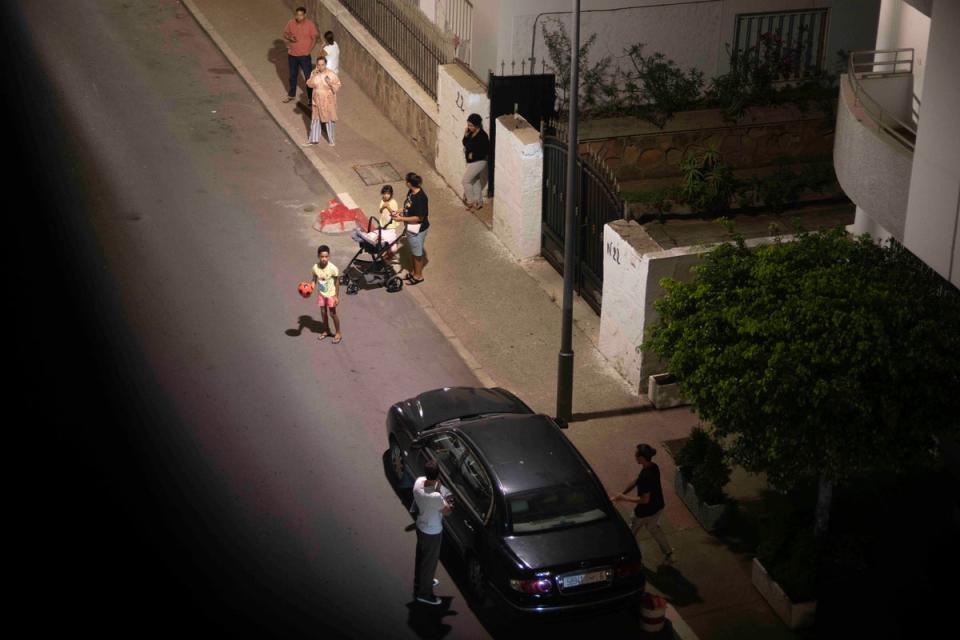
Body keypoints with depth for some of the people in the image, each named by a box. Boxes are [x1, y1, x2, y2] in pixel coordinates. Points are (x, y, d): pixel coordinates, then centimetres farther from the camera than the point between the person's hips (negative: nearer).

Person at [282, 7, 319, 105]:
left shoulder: (310, 24, -14)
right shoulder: (291, 23, -6)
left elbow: (314, 38, -8)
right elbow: (285, 34, 5)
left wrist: (309, 50, -16)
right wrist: (290, 38, -18)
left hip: (304, 55, -3)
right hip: (292, 54, 4)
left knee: (308, 76, 2)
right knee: (293, 75, 20)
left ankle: (310, 97, 14)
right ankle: (291, 95, 37)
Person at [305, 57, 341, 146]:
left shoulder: (331, 75, -18)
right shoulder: (314, 73, -7)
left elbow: (337, 87, -13)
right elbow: (309, 84, -8)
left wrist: (330, 83, -32)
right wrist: (313, 76, -21)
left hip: (328, 101, -4)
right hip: (317, 101, 4)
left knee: (329, 120, 9)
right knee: (315, 119, 16)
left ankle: (332, 140, 24)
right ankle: (313, 139, 31)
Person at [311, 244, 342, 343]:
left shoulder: (332, 268, -25)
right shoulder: (315, 267, -15)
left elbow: (336, 282, -15)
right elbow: (315, 280, -1)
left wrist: (336, 296, -13)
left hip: (331, 294, -4)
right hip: (321, 293, 4)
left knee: (333, 314, 6)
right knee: (323, 313, 17)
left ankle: (338, 334, 23)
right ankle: (326, 331, 37)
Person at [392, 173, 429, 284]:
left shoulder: (420, 198, -32)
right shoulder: (412, 192, -5)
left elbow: (419, 218, -26)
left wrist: (402, 219, -23)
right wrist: (401, 213, -1)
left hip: (417, 229, -9)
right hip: (411, 227, 9)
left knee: (417, 253, 12)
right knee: (413, 251, 25)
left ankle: (419, 276, 30)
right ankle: (415, 272, 43)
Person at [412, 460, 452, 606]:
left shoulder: (419, 482, -19)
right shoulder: (435, 497, -40)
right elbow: (447, 511, -19)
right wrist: (439, 490, -13)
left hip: (420, 526, 7)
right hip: (432, 532, -7)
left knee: (421, 556, 29)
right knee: (430, 561, 15)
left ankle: (420, 582, 52)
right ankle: (424, 593, 33)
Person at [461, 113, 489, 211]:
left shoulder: (482, 136, -24)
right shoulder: (471, 132, 0)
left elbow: (486, 150, -21)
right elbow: (465, 144, 8)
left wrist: (474, 155, -22)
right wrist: (465, 136, -10)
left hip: (478, 162, -9)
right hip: (471, 161, 9)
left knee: (466, 180, -3)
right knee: (475, 181, 18)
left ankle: (470, 202, 10)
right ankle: (478, 202, 30)